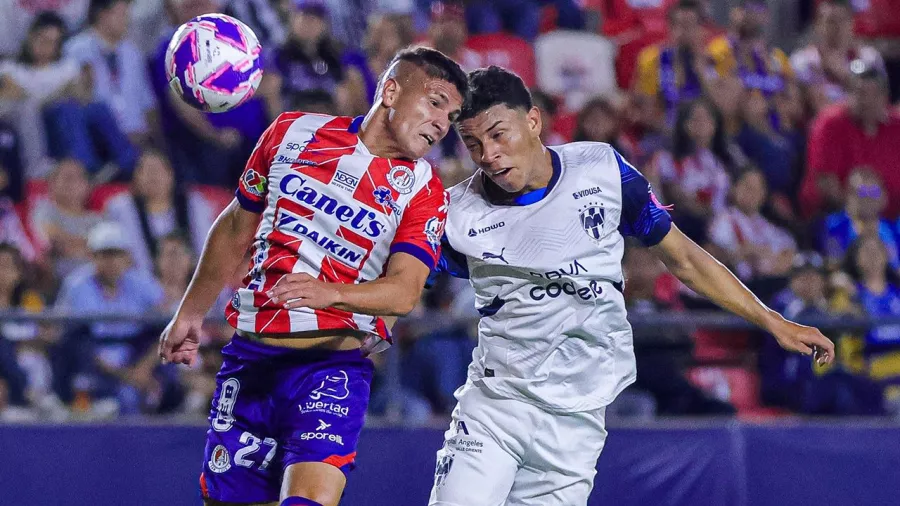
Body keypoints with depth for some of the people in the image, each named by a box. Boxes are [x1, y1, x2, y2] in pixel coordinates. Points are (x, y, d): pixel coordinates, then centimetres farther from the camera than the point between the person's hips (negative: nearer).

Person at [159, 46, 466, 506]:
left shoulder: (422, 190, 0)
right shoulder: (293, 132, 6)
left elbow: (405, 291, -13)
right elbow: (237, 227, 18)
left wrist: (328, 293, -32)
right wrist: (190, 313, 22)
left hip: (333, 362, -3)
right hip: (251, 353, 3)